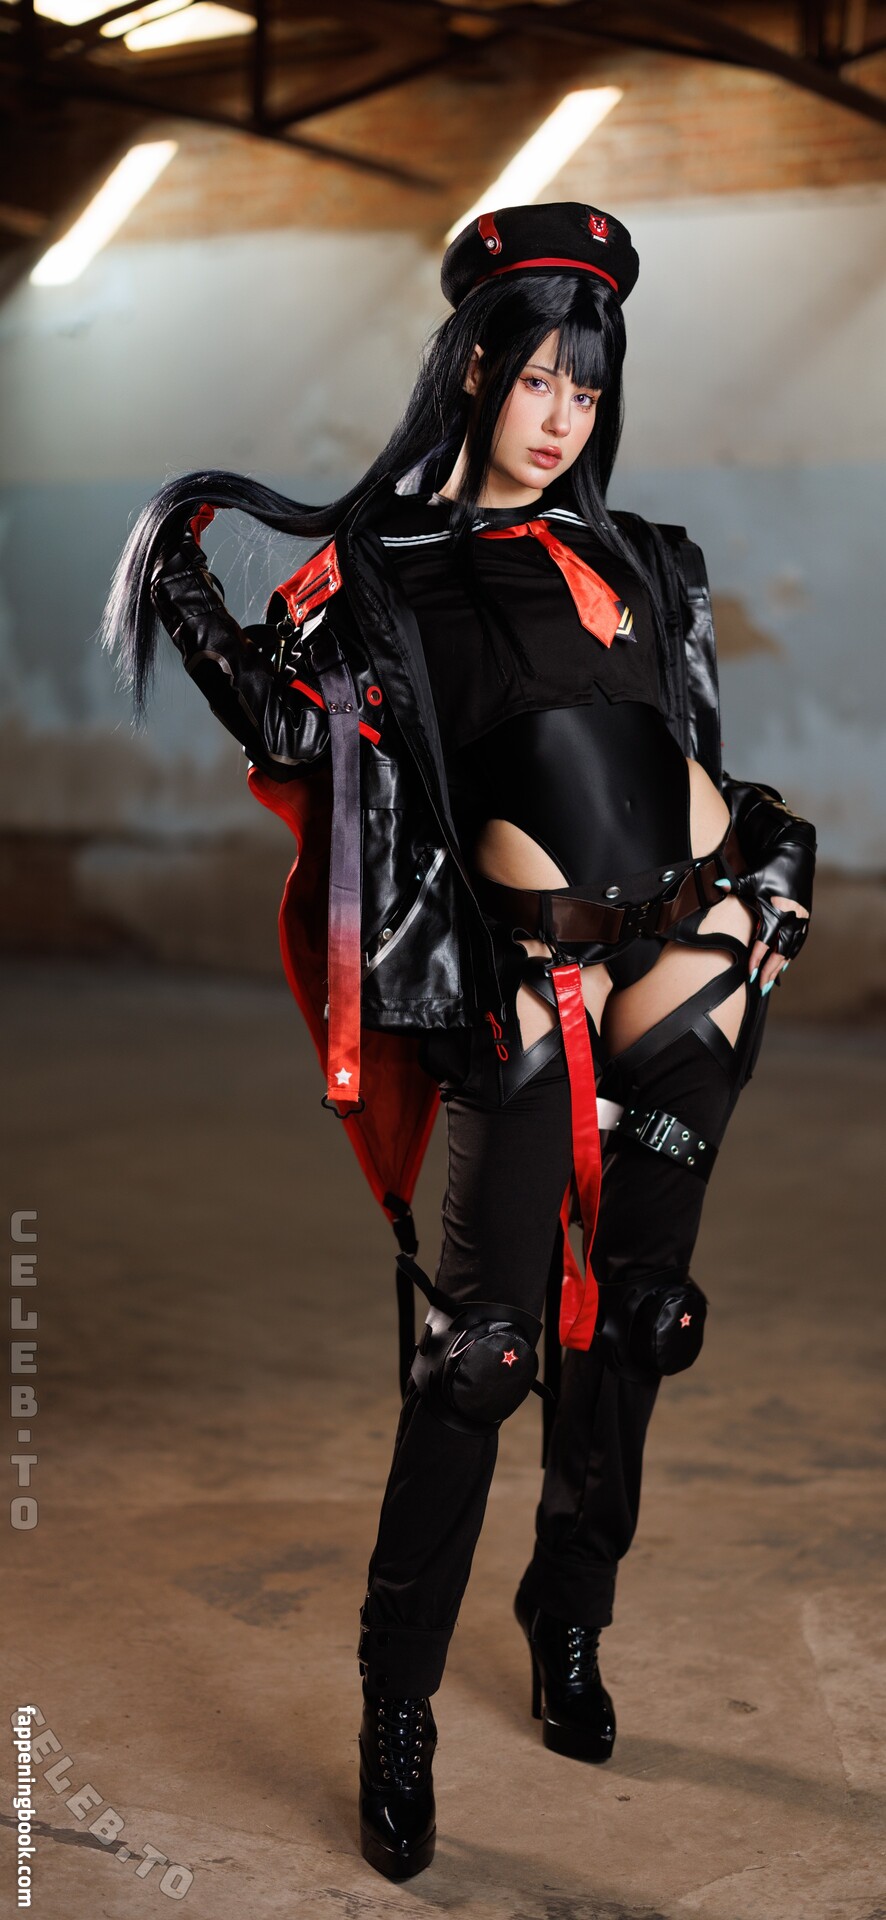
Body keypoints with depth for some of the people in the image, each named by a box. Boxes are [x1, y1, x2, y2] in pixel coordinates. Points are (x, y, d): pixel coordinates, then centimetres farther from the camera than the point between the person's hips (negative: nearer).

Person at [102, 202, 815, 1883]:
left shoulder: (630, 554, 12)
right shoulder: (379, 566, 0)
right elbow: (292, 729, -9)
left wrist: (767, 865, 17)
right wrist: (187, 593, -18)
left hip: (699, 946, 5)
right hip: (525, 972, -4)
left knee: (625, 1319, 12)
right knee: (480, 1351, -7)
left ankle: (569, 1631, 31)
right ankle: (396, 1714, 6)